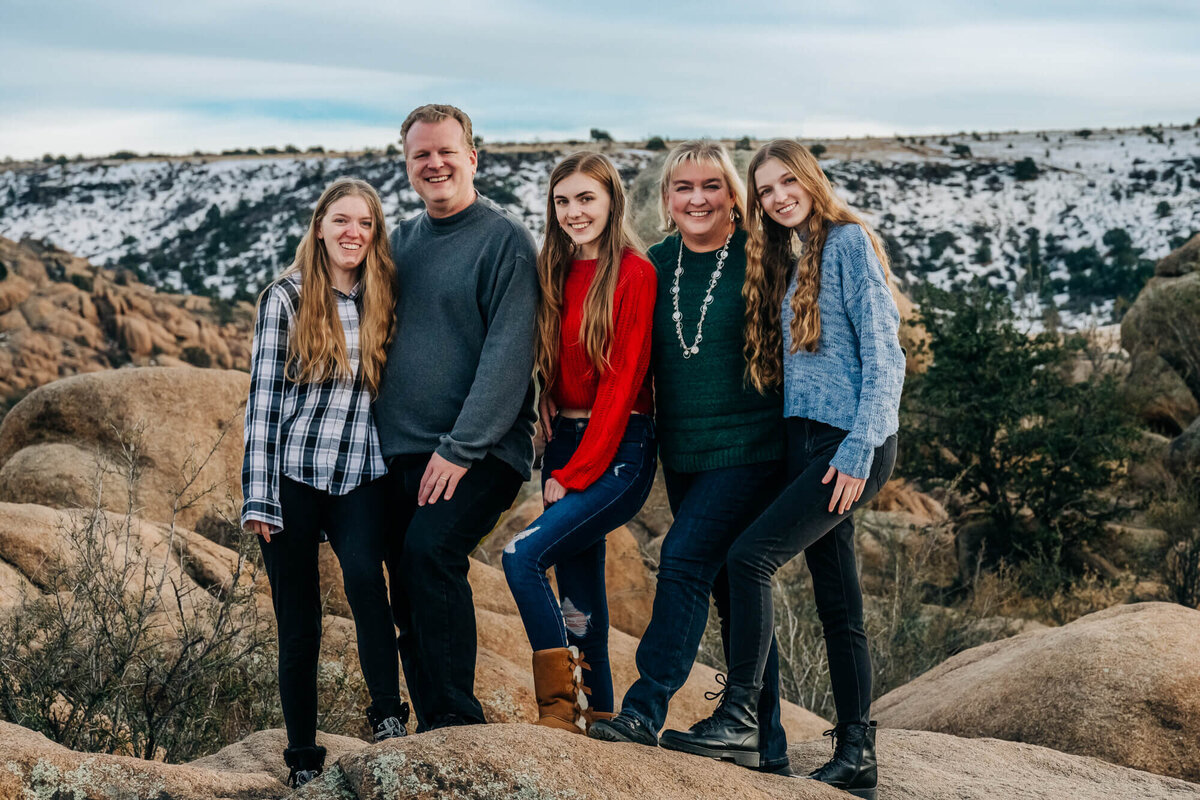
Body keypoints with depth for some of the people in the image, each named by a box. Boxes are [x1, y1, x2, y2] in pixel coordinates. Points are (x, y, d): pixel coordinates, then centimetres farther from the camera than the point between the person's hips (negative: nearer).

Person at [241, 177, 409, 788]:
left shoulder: (381, 301, 7)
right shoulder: (285, 299, -2)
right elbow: (262, 399, -3)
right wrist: (258, 498, -7)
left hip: (359, 477, 1)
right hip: (292, 478, -1)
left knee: (363, 576, -27)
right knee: (298, 622, 3)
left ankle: (388, 714, -16)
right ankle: (303, 759, 15)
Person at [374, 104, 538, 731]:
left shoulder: (505, 239, -5)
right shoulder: (401, 241, 15)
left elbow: (508, 354, -13)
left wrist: (460, 448, -18)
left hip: (477, 451, -6)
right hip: (398, 452, 7)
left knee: (430, 549, -25)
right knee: (410, 600, 4)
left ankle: (458, 720, -17)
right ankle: (432, 732, 14)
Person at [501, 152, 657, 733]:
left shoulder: (633, 273, -10)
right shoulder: (554, 272, 11)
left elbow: (622, 382, -14)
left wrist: (574, 473, -14)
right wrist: (554, 460, 0)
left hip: (619, 448, -7)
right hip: (565, 444, 7)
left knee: (523, 555, -20)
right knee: (577, 590, 6)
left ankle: (560, 707, -12)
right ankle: (595, 717, 14)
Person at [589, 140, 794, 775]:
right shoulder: (657, 265, 9)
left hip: (749, 448, -5)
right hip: (683, 454, 5)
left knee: (684, 561, -18)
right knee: (733, 591, 8)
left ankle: (644, 711, -13)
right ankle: (766, 745, 13)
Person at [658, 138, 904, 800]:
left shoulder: (848, 241, -6)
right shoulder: (788, 260, 20)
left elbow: (884, 353, -12)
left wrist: (859, 450, -18)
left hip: (850, 445, -8)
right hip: (808, 441, 8)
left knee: (750, 557, -17)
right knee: (838, 602, 7)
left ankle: (739, 717, -12)